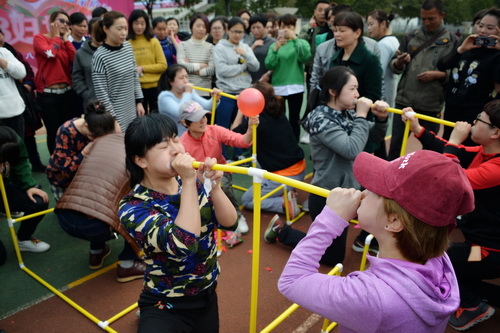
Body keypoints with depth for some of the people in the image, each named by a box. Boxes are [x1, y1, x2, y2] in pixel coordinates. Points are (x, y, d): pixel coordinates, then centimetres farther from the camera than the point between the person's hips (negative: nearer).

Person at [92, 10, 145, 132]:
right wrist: (112, 119, -14)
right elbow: (101, 92, -14)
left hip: (131, 112, 6)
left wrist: (139, 102, 9)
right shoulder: (100, 56, -15)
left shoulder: (128, 47, 3)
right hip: (115, 115, -6)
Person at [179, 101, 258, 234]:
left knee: (223, 185, -34)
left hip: (221, 173, 0)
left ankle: (238, 216, -8)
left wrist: (250, 128, -42)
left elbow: (242, 142, -22)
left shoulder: (214, 130, -14)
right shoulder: (183, 144, -18)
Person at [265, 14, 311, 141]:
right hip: (277, 87, 2)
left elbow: (305, 57, -16)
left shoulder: (301, 42, 5)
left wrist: (295, 39, -18)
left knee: (294, 119, 3)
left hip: (295, 86, -2)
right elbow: (269, 65, -4)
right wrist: (276, 48, -17)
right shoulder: (274, 45, 9)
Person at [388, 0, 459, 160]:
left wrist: (438, 74, -14)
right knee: (396, 144, 7)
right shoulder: (410, 36, 6)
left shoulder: (452, 41, 1)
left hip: (432, 106, -1)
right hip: (404, 101, 1)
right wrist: (399, 62, -15)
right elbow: (395, 68, 7)